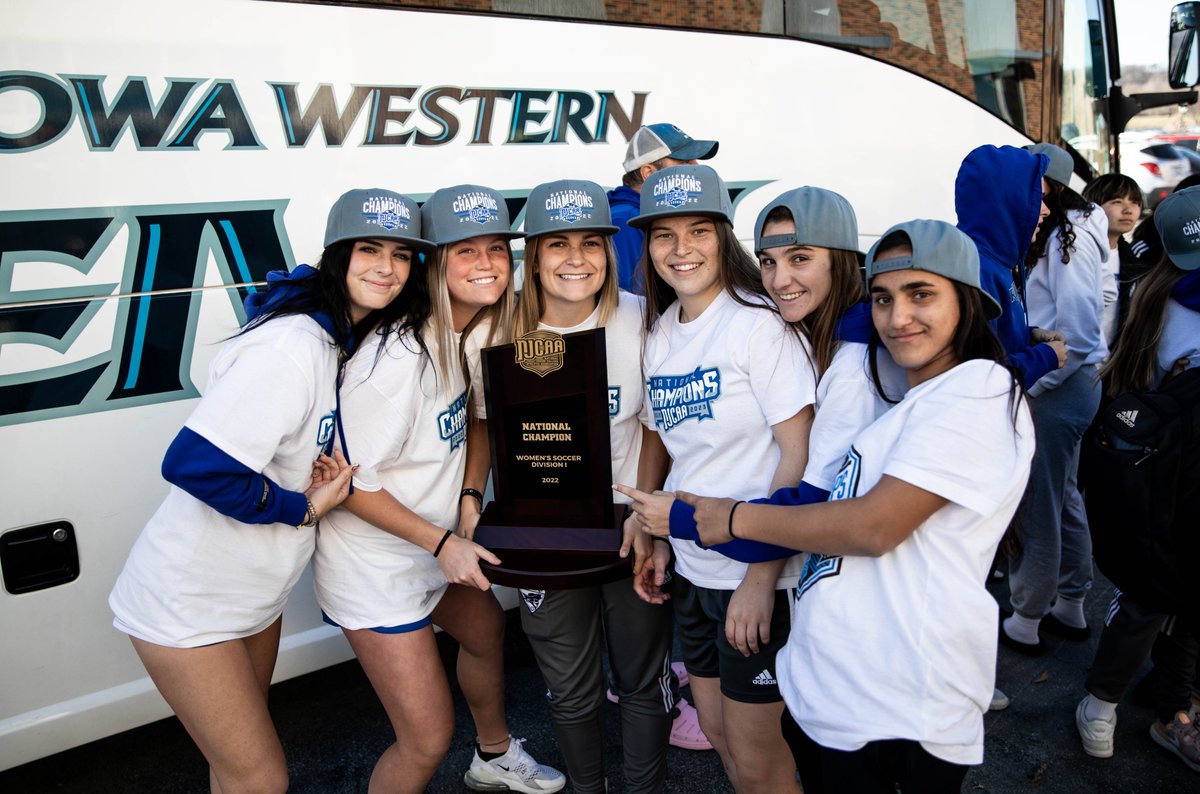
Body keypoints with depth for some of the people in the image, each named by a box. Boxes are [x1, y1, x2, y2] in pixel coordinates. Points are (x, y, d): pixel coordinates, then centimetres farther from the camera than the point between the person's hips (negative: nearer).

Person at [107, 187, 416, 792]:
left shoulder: (347, 338, 1)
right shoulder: (292, 345, -28)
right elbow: (195, 465, -33)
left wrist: (328, 476, -6)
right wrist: (306, 507, -22)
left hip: (253, 593, 9)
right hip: (189, 603, -9)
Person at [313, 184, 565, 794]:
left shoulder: (475, 334, -3)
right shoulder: (398, 358, -29)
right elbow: (350, 481, -23)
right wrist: (442, 543, -23)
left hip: (441, 542, 9)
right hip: (375, 562, -9)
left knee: (486, 630, 30)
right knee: (428, 740, -4)